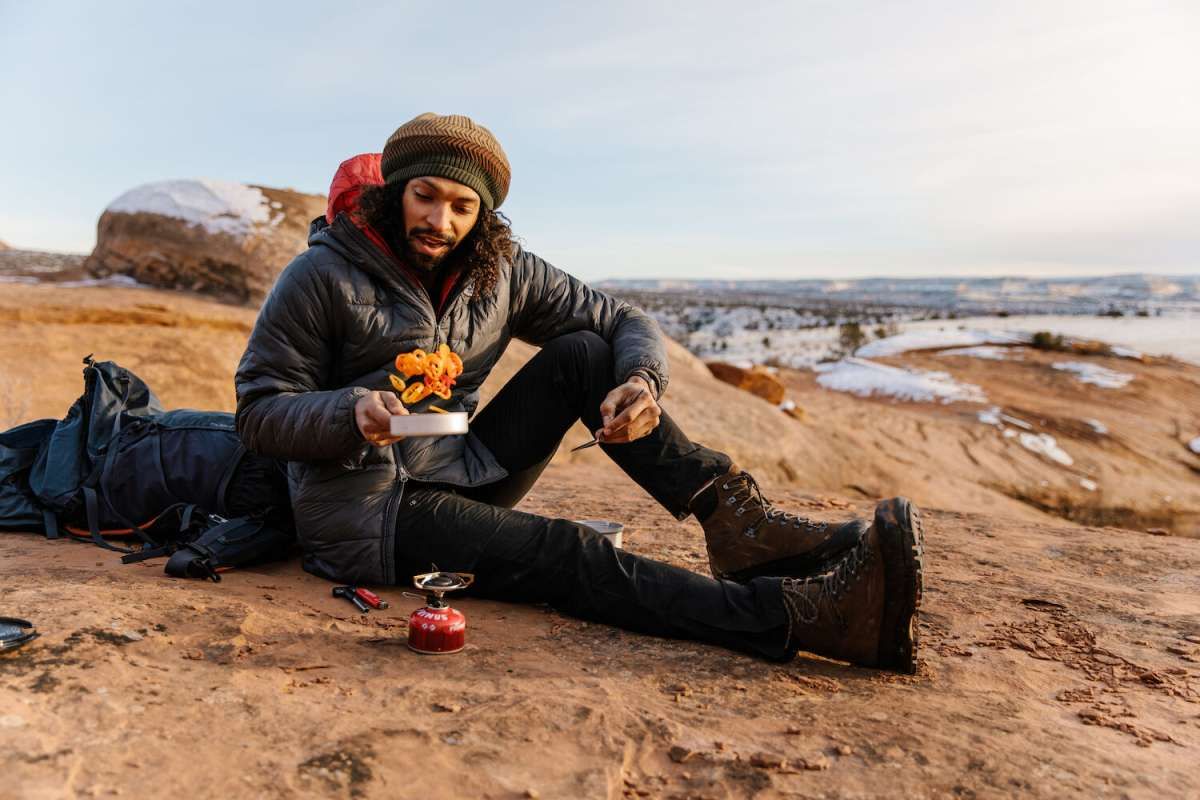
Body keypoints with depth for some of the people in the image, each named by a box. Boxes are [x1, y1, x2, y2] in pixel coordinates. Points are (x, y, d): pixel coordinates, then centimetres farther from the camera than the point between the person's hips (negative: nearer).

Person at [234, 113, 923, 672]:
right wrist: (350, 414, -31)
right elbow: (259, 414, -9)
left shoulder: (501, 269, 1)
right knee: (567, 554, -30)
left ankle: (741, 522, -22)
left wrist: (643, 380, -22)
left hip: (460, 476, 5)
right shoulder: (321, 277, -10)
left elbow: (625, 322, 2)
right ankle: (803, 614, -42)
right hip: (368, 514, -5)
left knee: (583, 353, -12)